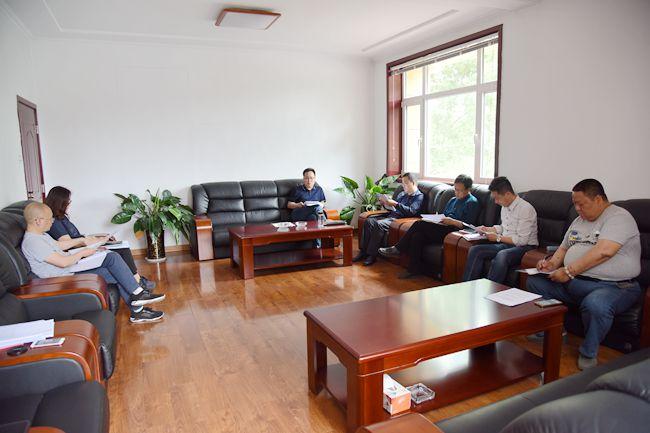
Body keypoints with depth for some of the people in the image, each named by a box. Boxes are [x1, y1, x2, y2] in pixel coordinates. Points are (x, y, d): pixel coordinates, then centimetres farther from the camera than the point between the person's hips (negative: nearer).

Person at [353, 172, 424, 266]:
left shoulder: (419, 196, 0)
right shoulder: (402, 194, 23)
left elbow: (411, 211, -15)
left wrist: (395, 204, -22)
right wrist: (385, 203, 6)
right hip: (390, 216, 8)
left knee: (378, 224, -31)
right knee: (369, 221, -13)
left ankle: (372, 255, -26)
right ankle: (363, 251, -15)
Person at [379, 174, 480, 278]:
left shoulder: (472, 202, 1)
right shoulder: (453, 200, 25)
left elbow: (468, 226, -9)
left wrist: (452, 221, -18)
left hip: (453, 231, -8)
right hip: (443, 228, 8)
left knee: (419, 224, -22)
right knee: (417, 235, -22)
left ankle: (397, 249, -13)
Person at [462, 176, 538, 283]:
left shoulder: (525, 209, -16)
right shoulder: (505, 206, 10)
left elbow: (522, 240, -19)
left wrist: (498, 238, -14)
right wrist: (488, 229, 10)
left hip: (524, 247, -8)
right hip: (505, 244, 8)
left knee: (502, 256, -39)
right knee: (475, 250, -13)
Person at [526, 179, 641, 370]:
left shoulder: (619, 217, -10)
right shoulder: (579, 220, 18)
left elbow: (604, 251, -26)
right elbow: (564, 247, 26)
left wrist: (569, 271, -24)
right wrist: (552, 263, 4)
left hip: (614, 286, -8)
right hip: (572, 282, 8)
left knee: (596, 304, -39)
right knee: (534, 282, -1)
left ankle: (588, 354, -12)